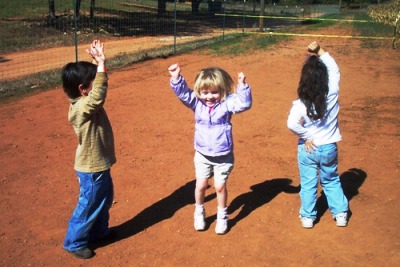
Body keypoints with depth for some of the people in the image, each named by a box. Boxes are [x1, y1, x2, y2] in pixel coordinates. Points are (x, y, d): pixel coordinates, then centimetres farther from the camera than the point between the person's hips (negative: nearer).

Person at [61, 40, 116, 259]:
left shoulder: (85, 102, 0)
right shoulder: (81, 108, -28)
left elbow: (97, 83, 10)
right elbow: (98, 95, -46)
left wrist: (98, 62, -6)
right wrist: (101, 63, -43)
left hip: (99, 164, 10)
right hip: (91, 169, -10)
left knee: (105, 200, 26)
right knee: (89, 206, 7)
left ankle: (98, 231, 46)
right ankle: (74, 242, 26)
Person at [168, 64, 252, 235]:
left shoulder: (227, 103, -14)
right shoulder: (197, 102, -8)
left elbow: (244, 104, -27)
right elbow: (183, 92, -19)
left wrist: (242, 86, -40)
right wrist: (176, 78, -35)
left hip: (223, 156, -2)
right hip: (202, 155, 2)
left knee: (220, 186, 7)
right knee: (201, 185, 9)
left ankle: (222, 216, 30)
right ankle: (199, 212, 35)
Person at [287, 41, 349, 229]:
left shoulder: (301, 104, -21)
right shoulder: (332, 94, -14)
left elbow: (292, 124, -33)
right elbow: (334, 70, 2)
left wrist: (306, 136, -17)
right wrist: (320, 51, 2)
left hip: (308, 149, -2)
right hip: (329, 148, 3)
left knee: (308, 184, 14)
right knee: (332, 181, 23)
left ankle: (308, 217, 23)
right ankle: (340, 214, 28)